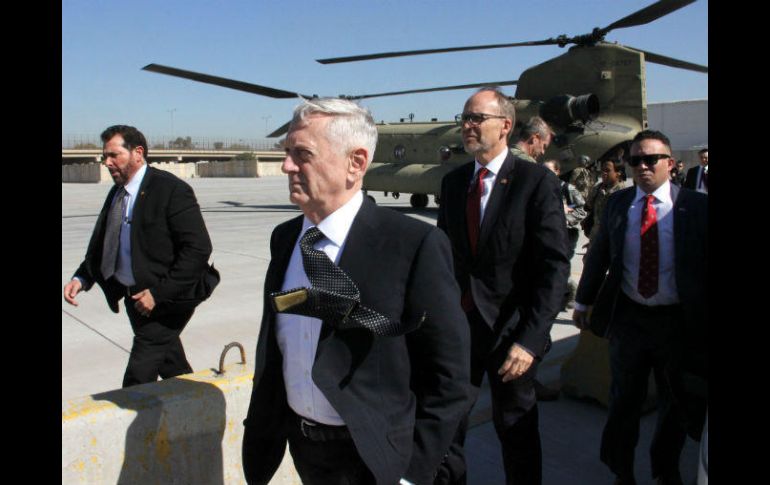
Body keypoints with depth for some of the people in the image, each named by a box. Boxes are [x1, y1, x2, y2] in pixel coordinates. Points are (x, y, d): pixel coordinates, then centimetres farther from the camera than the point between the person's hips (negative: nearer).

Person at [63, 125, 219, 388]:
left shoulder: (172, 190, -16)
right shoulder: (117, 193, 8)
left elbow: (198, 248, -20)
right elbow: (101, 245, 15)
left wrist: (159, 293, -21)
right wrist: (81, 278, -3)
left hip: (166, 299, -7)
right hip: (136, 298, 8)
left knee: (138, 378, -8)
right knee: (174, 370, 20)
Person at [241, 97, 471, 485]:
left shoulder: (415, 244, -19)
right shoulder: (284, 238, 0)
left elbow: (449, 377, -15)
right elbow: (272, 347, 8)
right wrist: (260, 433, 8)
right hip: (299, 444, 6)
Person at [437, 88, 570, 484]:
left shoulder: (537, 181, -11)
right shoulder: (453, 181, 6)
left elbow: (554, 267, -15)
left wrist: (531, 339, -20)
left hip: (511, 332, -4)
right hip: (457, 326, 4)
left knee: (516, 430, 15)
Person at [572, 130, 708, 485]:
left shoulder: (696, 206, -7)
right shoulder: (617, 204, 0)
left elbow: (704, 265, -5)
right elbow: (598, 255, 6)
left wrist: (700, 319, -7)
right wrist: (584, 301, 9)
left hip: (679, 321, -1)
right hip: (628, 316, 1)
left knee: (675, 403, 17)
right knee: (624, 398, 14)